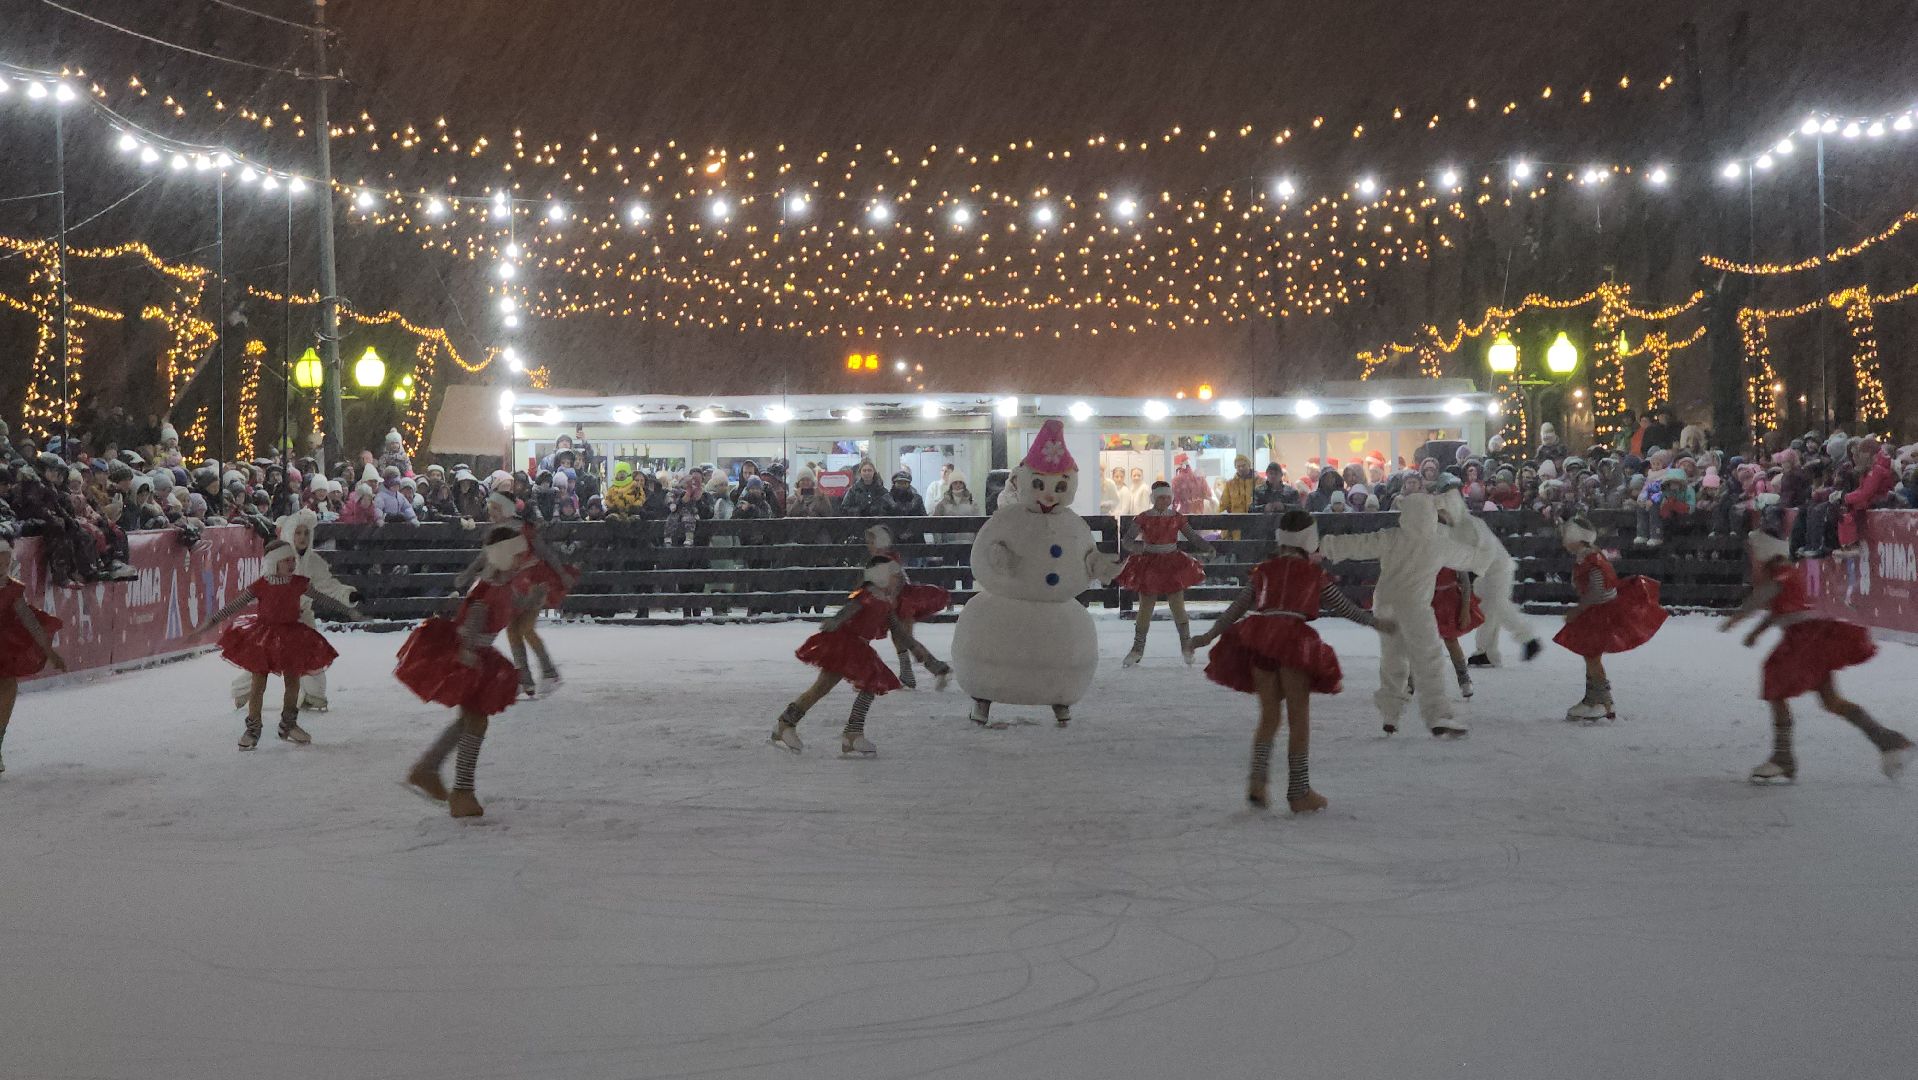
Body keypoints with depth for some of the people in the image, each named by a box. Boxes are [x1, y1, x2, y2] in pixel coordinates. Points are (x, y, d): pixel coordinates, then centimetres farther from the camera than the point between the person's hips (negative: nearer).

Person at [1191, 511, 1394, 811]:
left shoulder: (1264, 571, 17)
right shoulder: (1315, 575, 8)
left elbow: (1237, 608, 19)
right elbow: (1345, 607, 17)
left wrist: (1210, 635, 29)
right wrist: (1377, 622, 31)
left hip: (1256, 640, 4)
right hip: (1292, 641, -4)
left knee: (1269, 714, 14)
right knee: (1299, 717, 5)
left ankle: (1257, 779, -5)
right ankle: (1299, 793, 6)